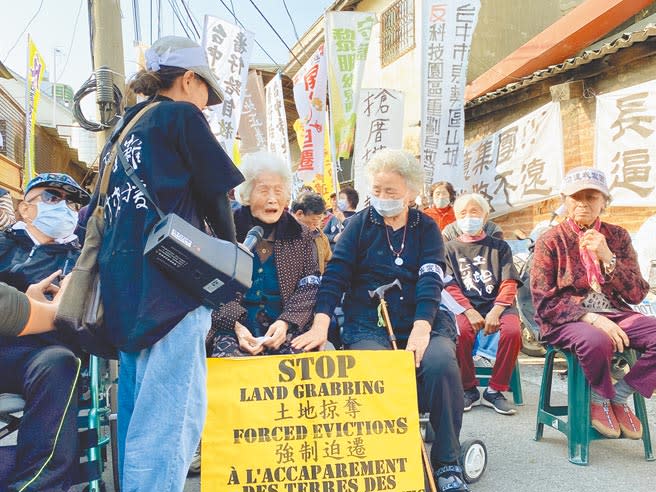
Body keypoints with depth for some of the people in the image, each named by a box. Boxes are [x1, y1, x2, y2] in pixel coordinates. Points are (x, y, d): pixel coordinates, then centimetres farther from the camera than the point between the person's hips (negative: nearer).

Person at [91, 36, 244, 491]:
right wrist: (231, 253, 13)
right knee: (172, 417, -7)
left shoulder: (123, 129, 22)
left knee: (137, 416, 15)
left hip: (122, 286, 9)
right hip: (169, 284, -9)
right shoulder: (180, 116, 0)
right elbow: (216, 194, -1)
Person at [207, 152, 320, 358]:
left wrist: (286, 322, -12)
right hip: (231, 328, -1)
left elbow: (309, 287, 5)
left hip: (285, 330, 2)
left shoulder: (301, 236, 11)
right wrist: (235, 325, -15)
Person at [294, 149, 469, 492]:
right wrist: (320, 324, -19)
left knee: (441, 363, -29)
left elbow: (431, 281, -6)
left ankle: (447, 462, -8)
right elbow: (335, 274, -4)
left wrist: (421, 328, -22)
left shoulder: (426, 229, 8)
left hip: (422, 324, 1)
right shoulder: (360, 224, 6)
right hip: (368, 327, -1)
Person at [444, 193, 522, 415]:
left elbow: (509, 283, 5)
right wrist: (469, 311, -14)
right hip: (465, 305, -1)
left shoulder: (499, 246, 16)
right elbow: (450, 286, 3)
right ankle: (468, 389, -10)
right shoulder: (450, 248, 15)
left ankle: (494, 391, -13)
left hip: (497, 303, 1)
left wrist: (495, 311, -14)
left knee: (513, 331, -31)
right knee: (461, 332, -34)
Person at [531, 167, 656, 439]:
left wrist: (607, 258, -11)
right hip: (567, 320, -4)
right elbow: (544, 302, -8)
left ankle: (618, 395, -1)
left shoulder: (617, 236, 10)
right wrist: (592, 318, -21)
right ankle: (601, 398, -3)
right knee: (595, 341, -36)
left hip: (614, 315, 4)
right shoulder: (551, 240, -1)